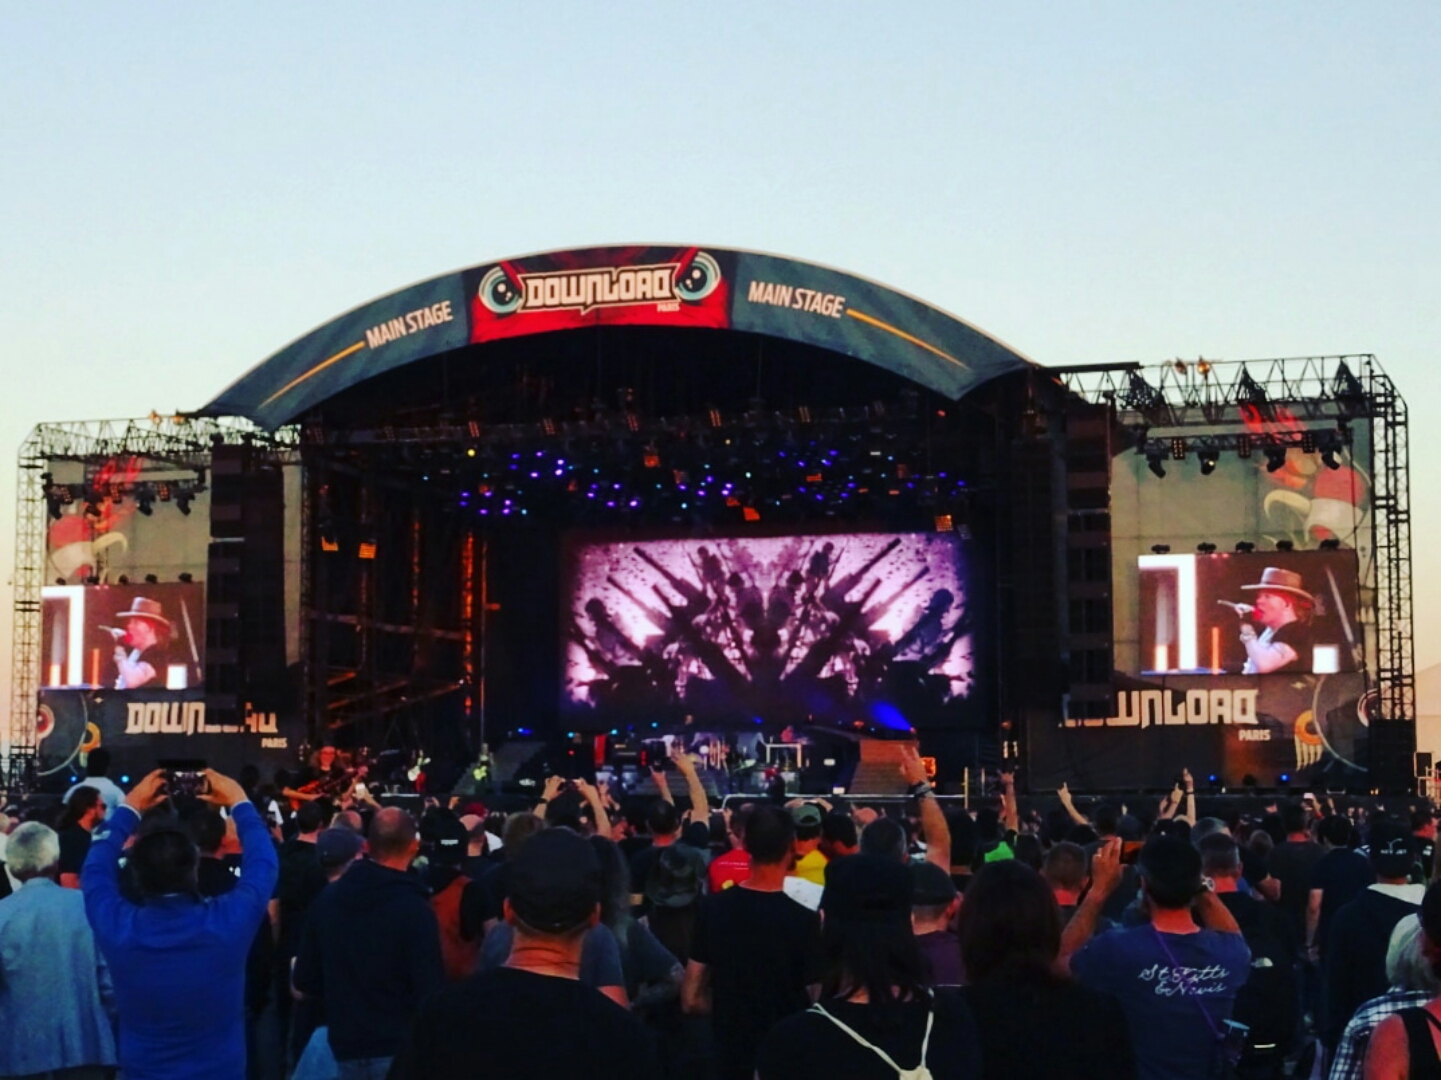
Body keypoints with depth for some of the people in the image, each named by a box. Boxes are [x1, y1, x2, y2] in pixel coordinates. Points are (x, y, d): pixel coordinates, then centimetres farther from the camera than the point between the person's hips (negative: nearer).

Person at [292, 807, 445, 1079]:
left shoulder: (328, 898, 2)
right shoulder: (415, 909, -16)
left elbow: (304, 982, 9)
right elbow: (430, 993, -19)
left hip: (346, 1046, 6)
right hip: (400, 1049, -5)